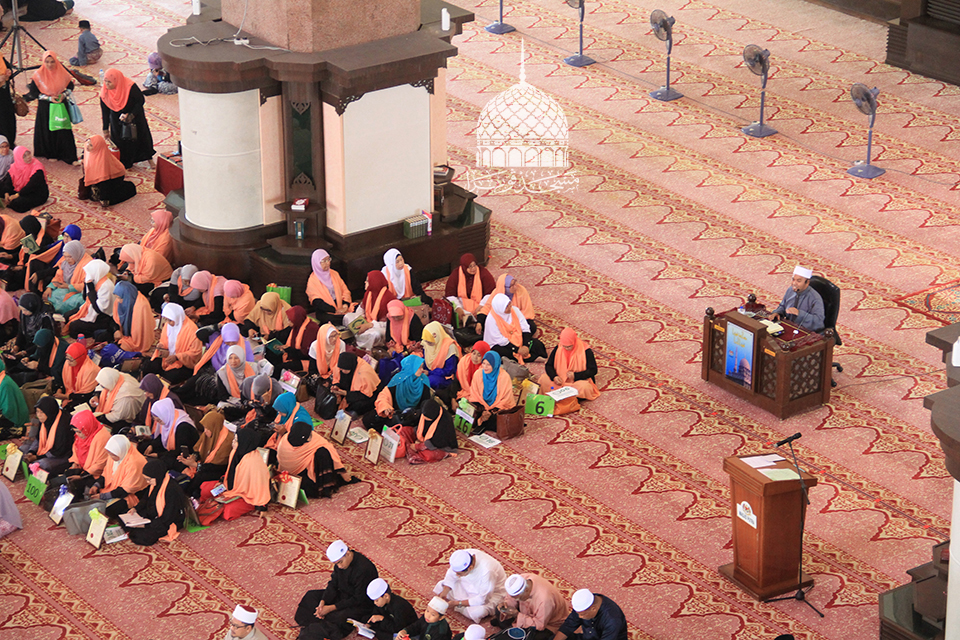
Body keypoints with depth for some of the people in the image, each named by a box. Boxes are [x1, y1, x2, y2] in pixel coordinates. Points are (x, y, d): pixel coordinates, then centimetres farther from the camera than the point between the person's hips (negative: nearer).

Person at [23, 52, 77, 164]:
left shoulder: (62, 73, -5)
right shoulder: (38, 75, -10)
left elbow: (70, 86, 9)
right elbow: (33, 93, -6)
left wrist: (64, 95, -11)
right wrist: (49, 98, -15)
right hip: (45, 107, -1)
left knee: (64, 132, -2)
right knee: (48, 131, 6)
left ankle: (70, 158, 2)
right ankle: (51, 154, 24)